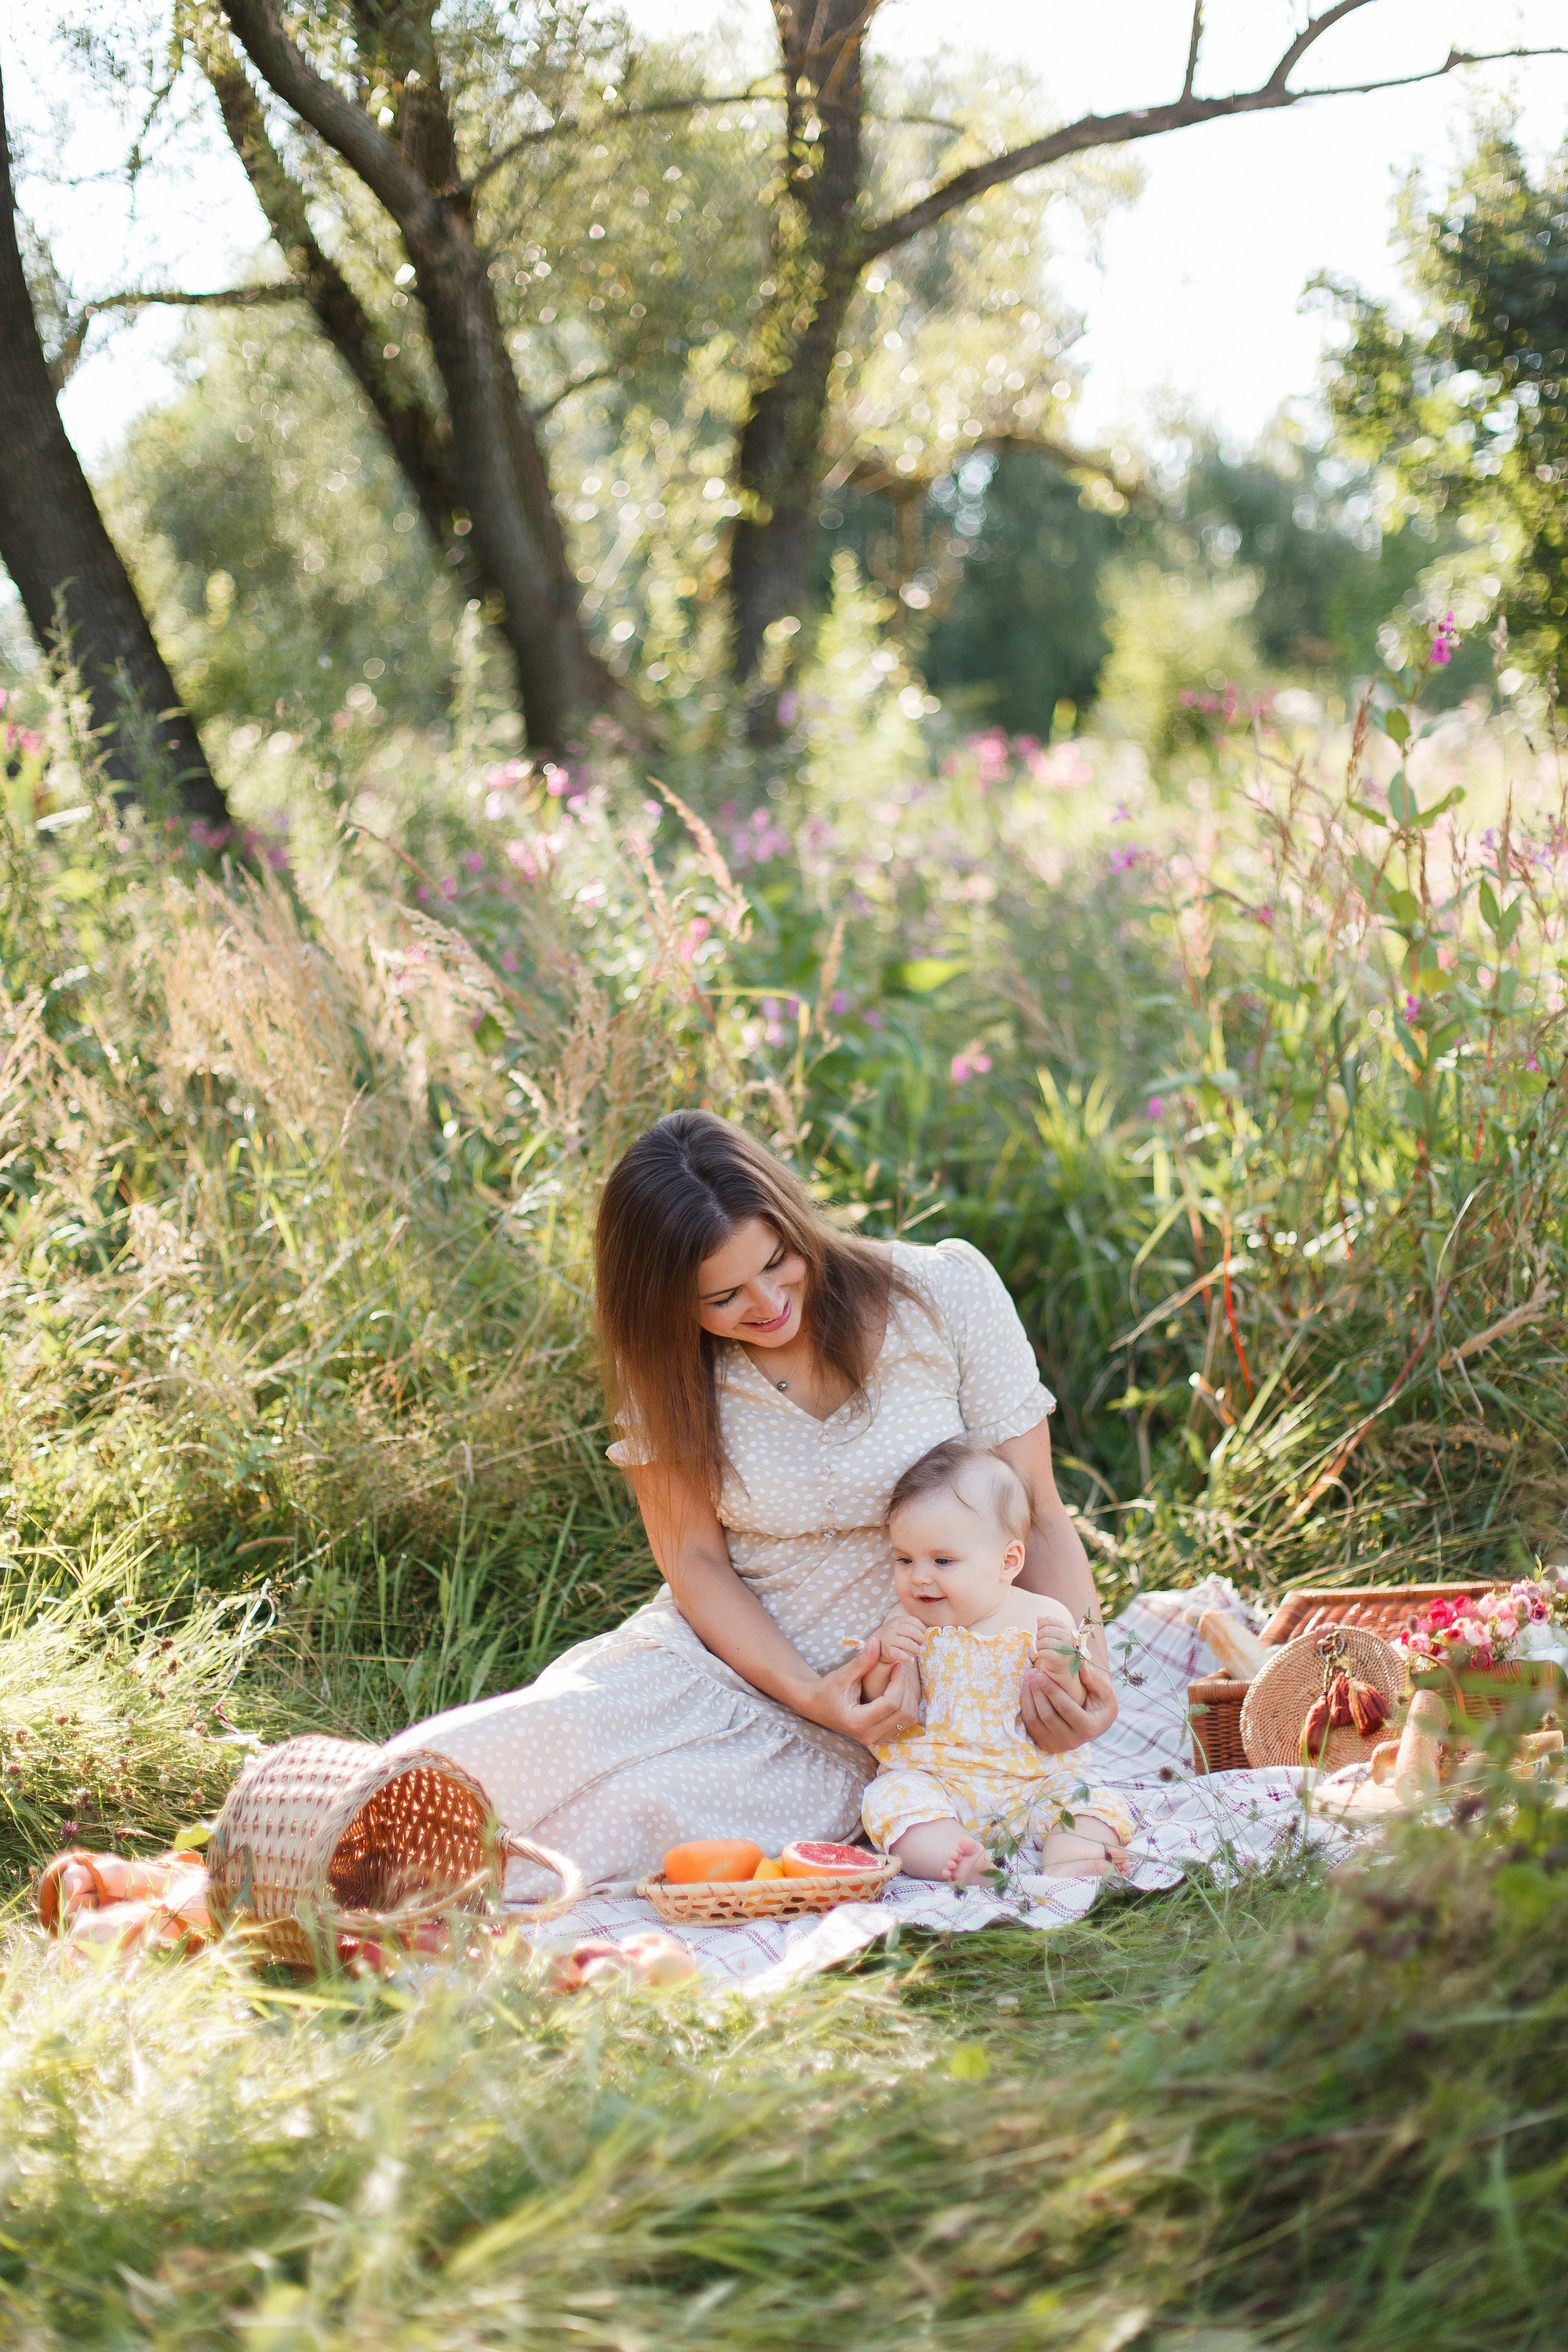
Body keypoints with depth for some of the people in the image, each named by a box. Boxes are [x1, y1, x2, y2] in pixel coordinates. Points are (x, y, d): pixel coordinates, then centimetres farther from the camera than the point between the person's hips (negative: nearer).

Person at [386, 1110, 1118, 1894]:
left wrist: (1078, 1660, -24)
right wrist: (808, 1693, -20)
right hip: (725, 1652, 2)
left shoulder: (946, 1292, -9)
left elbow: (1036, 1517, -5)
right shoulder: (669, 1366, -4)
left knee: (637, 1807, -30)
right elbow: (696, 1560, -2)